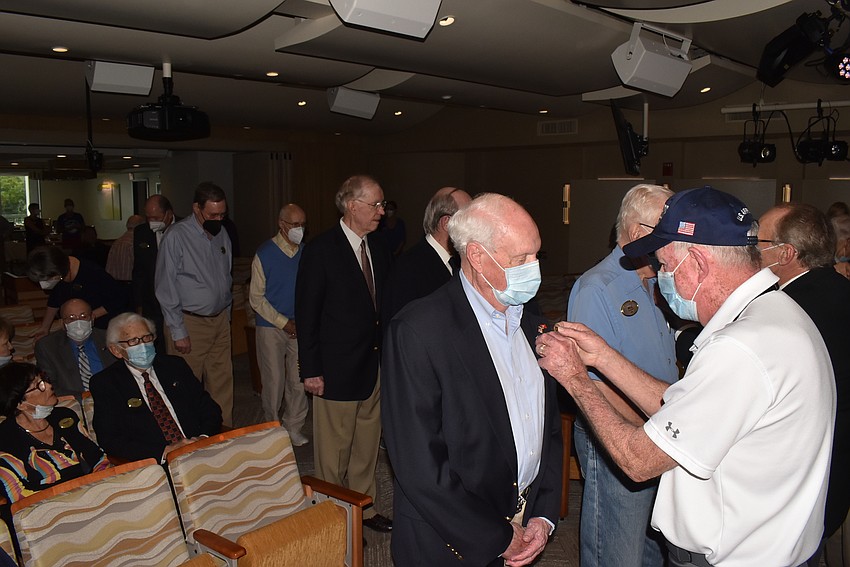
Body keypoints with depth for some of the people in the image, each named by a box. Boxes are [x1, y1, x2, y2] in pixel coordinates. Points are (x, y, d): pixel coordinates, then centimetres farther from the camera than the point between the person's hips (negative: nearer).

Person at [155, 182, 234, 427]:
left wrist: (226, 316, 15)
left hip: (220, 320, 6)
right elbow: (166, 289, -10)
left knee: (223, 384, 9)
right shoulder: (176, 237, -12)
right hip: (190, 323, -5)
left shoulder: (221, 234, 7)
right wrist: (178, 331, -10)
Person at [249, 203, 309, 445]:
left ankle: (293, 428, 21)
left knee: (299, 381, 5)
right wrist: (284, 323, -9)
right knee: (274, 382, 3)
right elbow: (256, 297, -6)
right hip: (271, 327, -3)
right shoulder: (265, 254, -6)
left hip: (300, 326, 3)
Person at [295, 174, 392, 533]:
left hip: (375, 365, 6)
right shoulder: (321, 250, -12)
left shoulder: (378, 248, 7)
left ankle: (364, 507, 34)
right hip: (337, 368, -6)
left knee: (367, 445, 18)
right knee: (334, 450, 7)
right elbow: (307, 314, -10)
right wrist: (310, 370, -11)